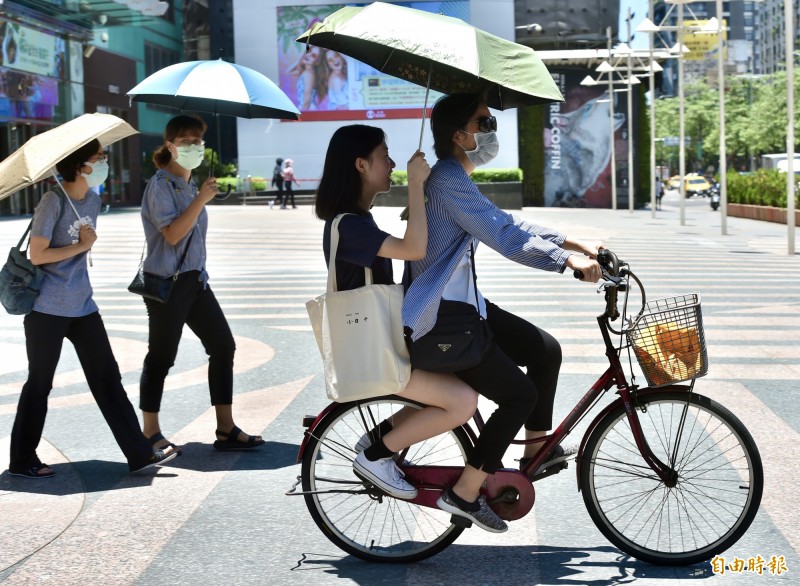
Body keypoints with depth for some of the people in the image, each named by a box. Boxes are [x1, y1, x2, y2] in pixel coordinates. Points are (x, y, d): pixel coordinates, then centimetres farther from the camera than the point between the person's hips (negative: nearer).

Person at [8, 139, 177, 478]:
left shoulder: (93, 200, 9)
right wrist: (81, 246, -14)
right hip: (48, 310, -7)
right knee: (39, 384, 4)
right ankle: (22, 461, 19)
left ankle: (139, 453, 7)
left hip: (82, 307, 7)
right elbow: (37, 255, -17)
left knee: (108, 379, 5)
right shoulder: (54, 202, -14)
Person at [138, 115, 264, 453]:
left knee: (223, 346, 5)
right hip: (167, 284, -9)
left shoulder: (190, 185, 13)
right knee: (161, 358, 0)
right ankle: (151, 435, 13)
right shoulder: (160, 185, -11)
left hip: (194, 280, 9)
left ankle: (226, 430, 11)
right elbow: (172, 233, -22)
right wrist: (201, 200, -24)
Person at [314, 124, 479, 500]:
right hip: (367, 355, -10)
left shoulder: (355, 219, 12)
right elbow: (415, 250, -33)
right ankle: (375, 455, -3)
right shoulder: (348, 224, -21)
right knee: (463, 401, -17)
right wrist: (416, 185, -28)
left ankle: (381, 436, 13)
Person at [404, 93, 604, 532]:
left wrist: (574, 244, 12)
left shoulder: (456, 179, 14)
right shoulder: (447, 180, -20)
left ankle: (537, 449, 23)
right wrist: (569, 262, -27)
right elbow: (505, 238, -26)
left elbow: (508, 225, 18)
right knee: (520, 395, -7)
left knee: (545, 349, 10)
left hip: (461, 303, 10)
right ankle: (464, 493, -1)